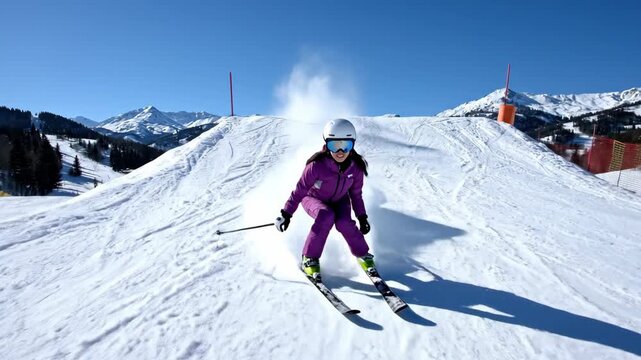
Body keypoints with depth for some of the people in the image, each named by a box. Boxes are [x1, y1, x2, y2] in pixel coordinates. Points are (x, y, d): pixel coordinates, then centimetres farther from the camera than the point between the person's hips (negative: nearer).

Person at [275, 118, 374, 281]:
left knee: (344, 222, -25)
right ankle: (309, 258, -14)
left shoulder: (356, 167, -20)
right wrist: (286, 213, -19)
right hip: (313, 198, -2)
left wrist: (362, 217, -4)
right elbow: (300, 190, -21)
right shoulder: (317, 165, -33)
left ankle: (363, 255, 3)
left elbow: (356, 194, -3)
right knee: (326, 216, -33)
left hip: (339, 200, 3)